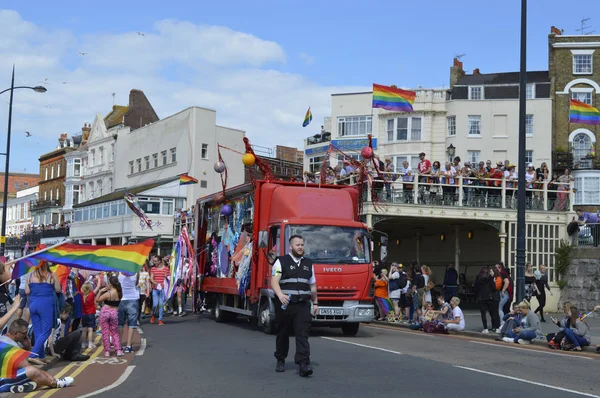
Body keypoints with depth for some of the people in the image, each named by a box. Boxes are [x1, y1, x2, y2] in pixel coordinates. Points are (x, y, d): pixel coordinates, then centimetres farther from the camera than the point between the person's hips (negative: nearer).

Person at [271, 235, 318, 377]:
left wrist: (315, 303, 18)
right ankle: (280, 360, 27)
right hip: (285, 304, -2)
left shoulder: (308, 264, 17)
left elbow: (313, 285, 23)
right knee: (283, 333, 9)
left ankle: (304, 364, -18)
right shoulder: (281, 262, 2)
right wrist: (280, 295, -28)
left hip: (303, 304, 2)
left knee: (303, 334, -10)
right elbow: (274, 281, -10)